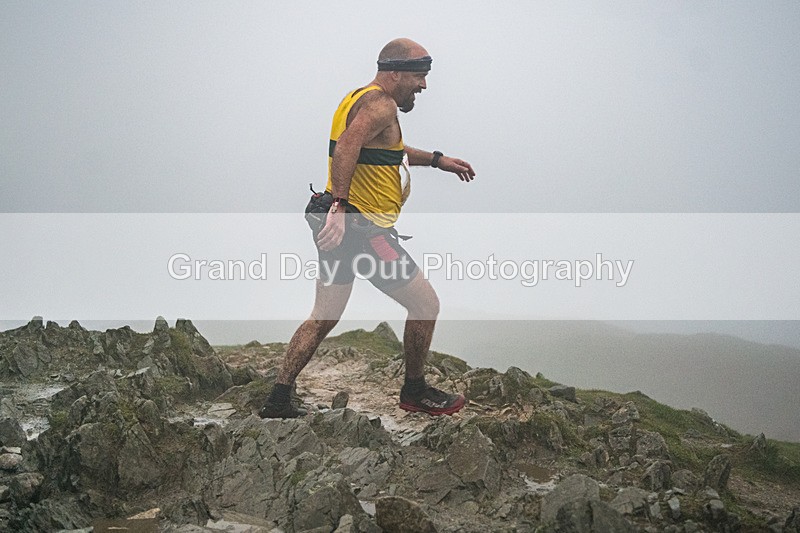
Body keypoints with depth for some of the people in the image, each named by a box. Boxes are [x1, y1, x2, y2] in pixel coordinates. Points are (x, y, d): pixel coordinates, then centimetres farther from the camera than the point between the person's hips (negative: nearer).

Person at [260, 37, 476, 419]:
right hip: (362, 227, -10)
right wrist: (340, 206, -39)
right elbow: (346, 146, -31)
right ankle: (415, 392, 19)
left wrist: (436, 160, 37)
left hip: (340, 225, 10)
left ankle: (277, 401, 16)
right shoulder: (381, 105, -12)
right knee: (425, 304, 4)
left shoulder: (359, 98, 20)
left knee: (323, 318, 16)